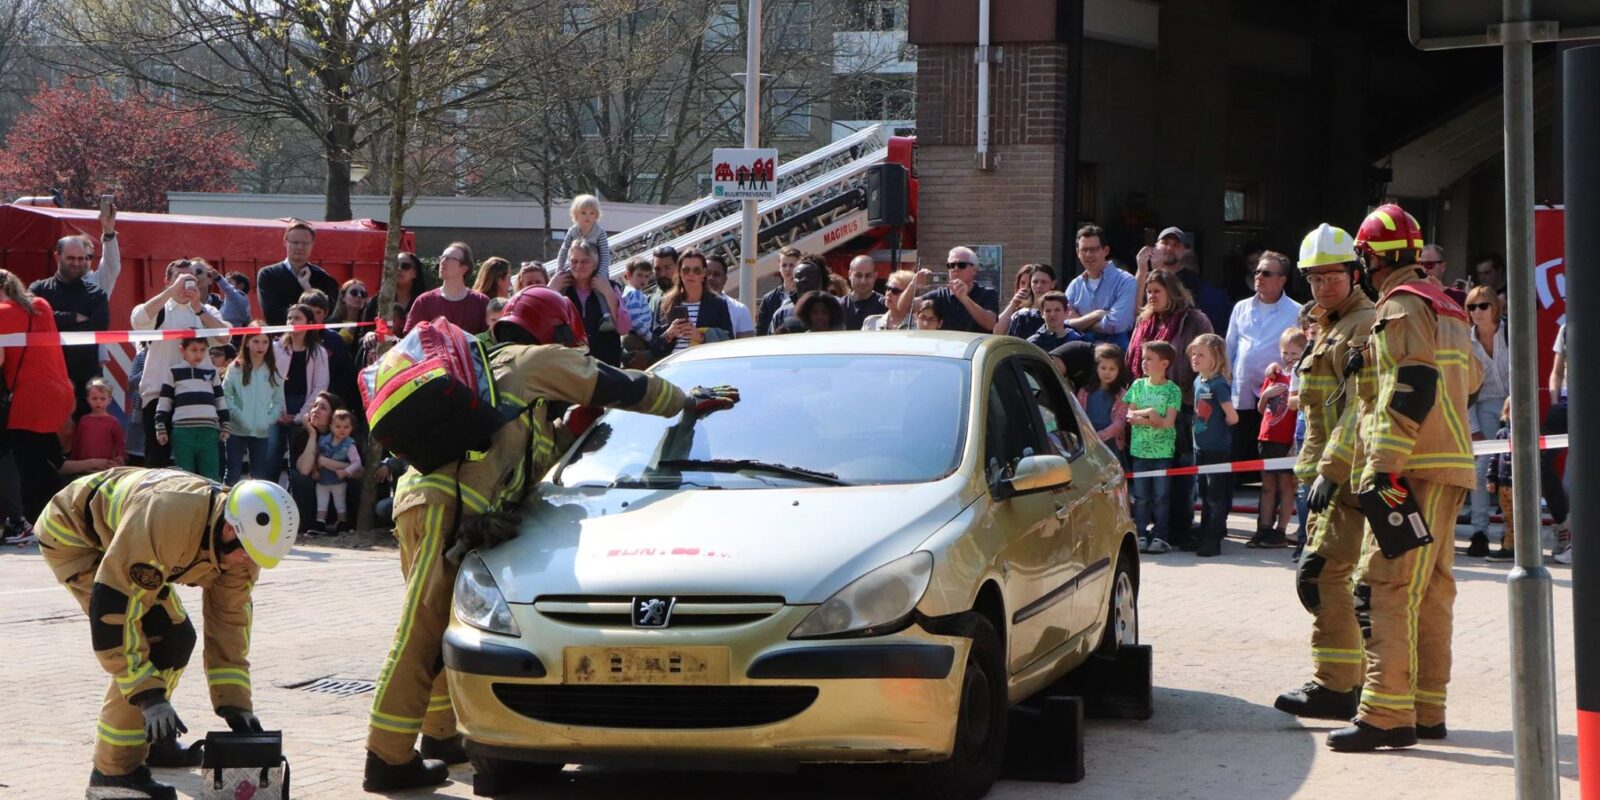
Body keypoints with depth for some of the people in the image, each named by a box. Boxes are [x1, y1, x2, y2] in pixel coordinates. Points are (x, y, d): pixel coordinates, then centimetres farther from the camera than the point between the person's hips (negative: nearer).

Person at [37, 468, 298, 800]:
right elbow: (112, 608, -39)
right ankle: (115, 771, -13)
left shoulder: (239, 542, -16)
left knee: (177, 637, 6)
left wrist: (236, 703, -9)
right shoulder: (165, 522, -41)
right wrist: (149, 694, -37)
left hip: (113, 535, 8)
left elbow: (229, 623, -5)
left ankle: (149, 740, 26)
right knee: (150, 642, -20)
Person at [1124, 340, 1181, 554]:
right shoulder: (1138, 385, 8)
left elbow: (1168, 422, -11)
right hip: (1139, 449, 3)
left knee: (1160, 496, 0)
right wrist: (1149, 413, -14)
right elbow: (1130, 416, 3)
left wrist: (1140, 417, -13)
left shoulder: (1172, 390, -3)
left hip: (1163, 450, -3)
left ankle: (1160, 537, 5)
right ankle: (1141, 535, 9)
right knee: (1140, 496, 4)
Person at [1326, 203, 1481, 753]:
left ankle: (1387, 713, -17)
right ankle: (1427, 710, 16)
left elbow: (1409, 389, -20)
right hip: (1451, 465, 10)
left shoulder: (1402, 306, -10)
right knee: (1432, 589, 12)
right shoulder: (1444, 307, 20)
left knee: (1394, 588, -12)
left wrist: (1384, 470, -22)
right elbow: (1471, 379, 29)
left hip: (1416, 469, -10)